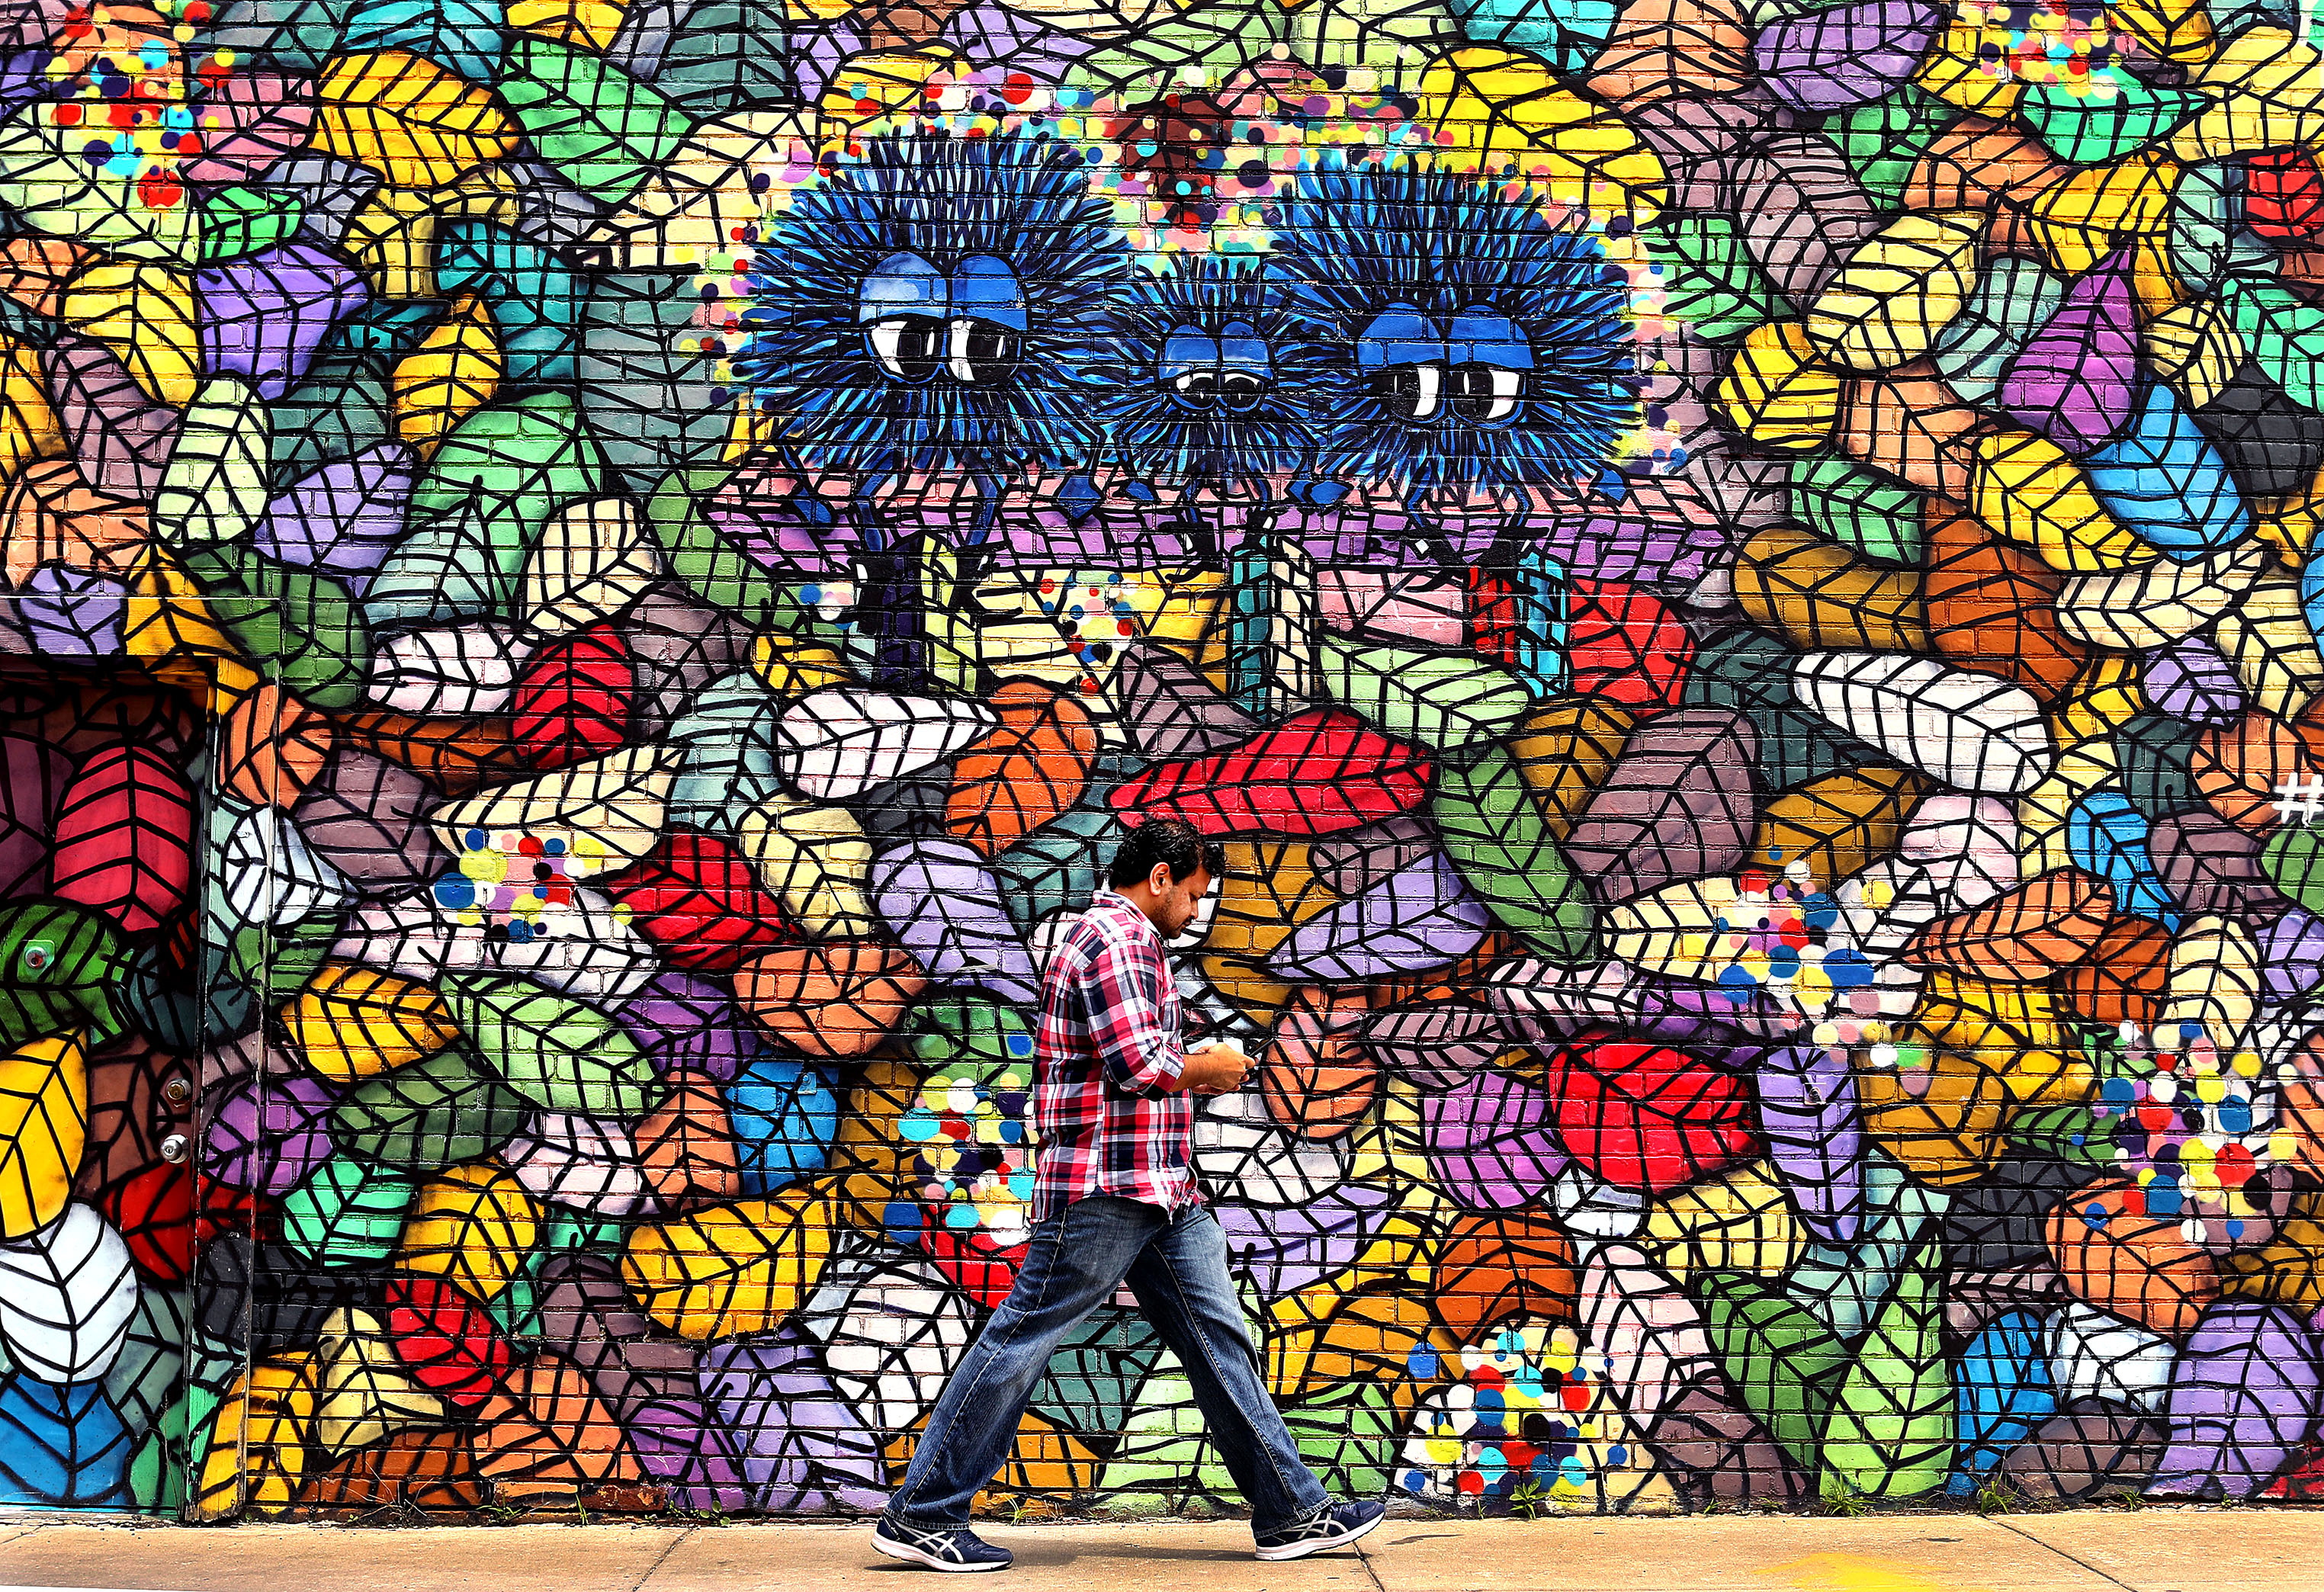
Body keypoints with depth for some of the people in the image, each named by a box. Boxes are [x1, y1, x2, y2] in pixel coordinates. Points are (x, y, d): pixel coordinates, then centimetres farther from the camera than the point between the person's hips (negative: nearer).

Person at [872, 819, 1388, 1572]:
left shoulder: (1133, 944, 22)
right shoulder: (1112, 935, -11)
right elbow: (1137, 1064, -20)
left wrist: (1191, 1065, 14)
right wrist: (1208, 1068, -4)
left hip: (1163, 1192, 11)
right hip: (1104, 1181, -11)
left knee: (1218, 1337, 8)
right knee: (1022, 1341, -5)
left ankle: (1291, 1512, 12)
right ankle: (920, 1515, 2)